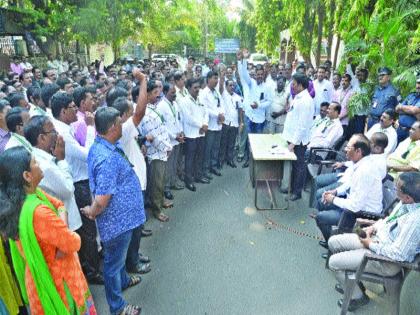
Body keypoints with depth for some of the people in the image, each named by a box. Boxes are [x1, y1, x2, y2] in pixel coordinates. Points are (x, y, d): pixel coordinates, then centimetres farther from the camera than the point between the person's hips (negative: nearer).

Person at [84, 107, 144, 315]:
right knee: (114, 261, 12)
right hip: (117, 219, -9)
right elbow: (101, 200, -32)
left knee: (118, 256, 31)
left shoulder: (100, 146, -1)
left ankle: (123, 280, 57)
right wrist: (91, 212, -12)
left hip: (120, 216, 9)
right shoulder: (108, 158, -33)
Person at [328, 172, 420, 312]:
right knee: (333, 242, 9)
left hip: (386, 259, -9)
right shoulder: (407, 202, -8)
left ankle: (357, 296, 18)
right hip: (377, 237, 9)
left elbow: (398, 254, -30)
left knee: (334, 262, -8)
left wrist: (371, 245, -18)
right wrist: (374, 227, -2)